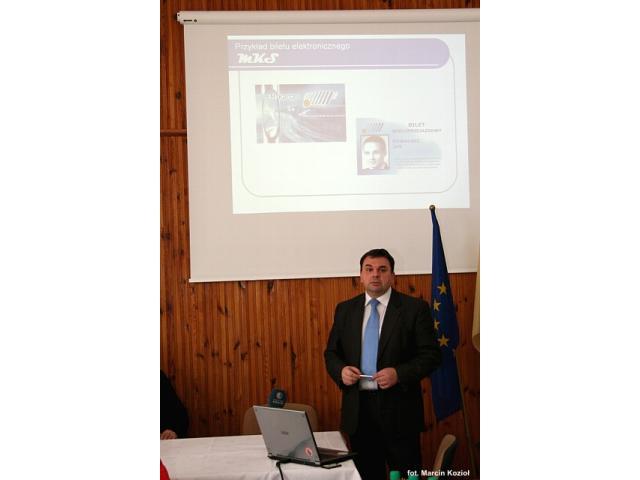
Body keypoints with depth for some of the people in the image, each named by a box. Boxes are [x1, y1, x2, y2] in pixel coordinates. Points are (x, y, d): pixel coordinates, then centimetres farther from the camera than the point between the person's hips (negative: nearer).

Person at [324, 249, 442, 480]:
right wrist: (341, 370, -7)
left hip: (398, 409, -3)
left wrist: (399, 374, -19)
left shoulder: (415, 308, -2)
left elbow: (431, 354, -5)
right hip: (357, 408, 3)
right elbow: (331, 353, 14)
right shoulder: (345, 310, 9)